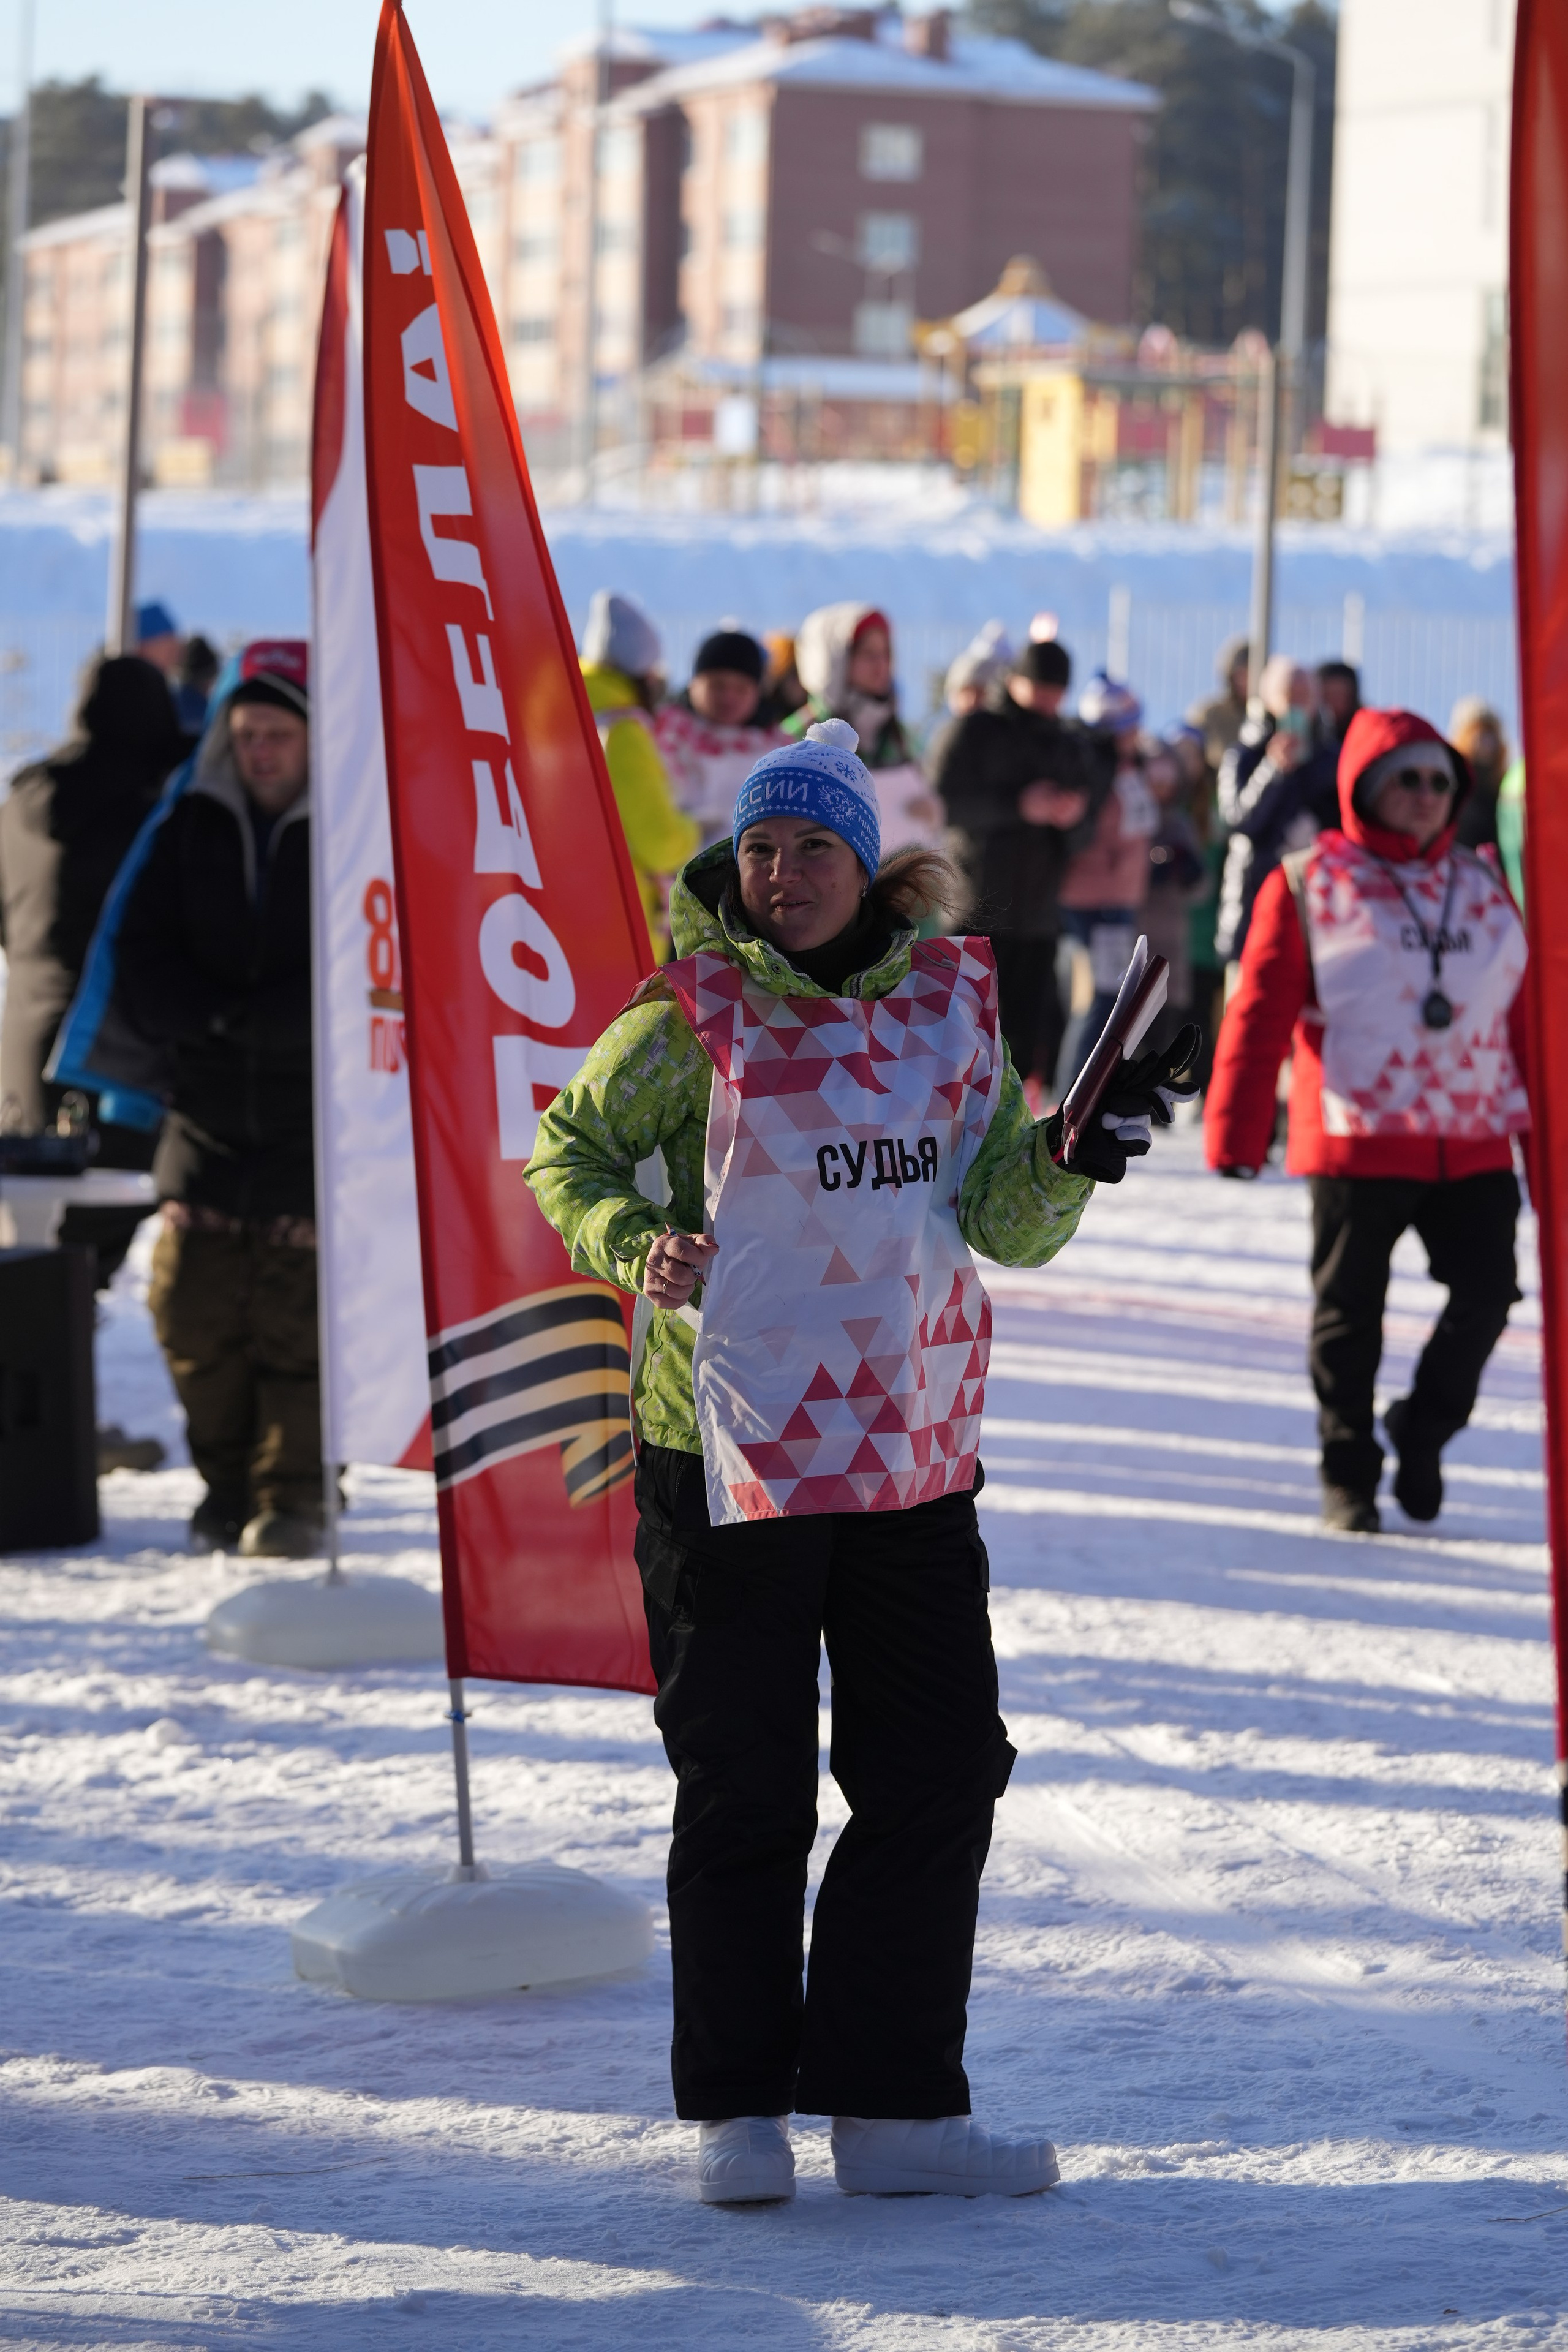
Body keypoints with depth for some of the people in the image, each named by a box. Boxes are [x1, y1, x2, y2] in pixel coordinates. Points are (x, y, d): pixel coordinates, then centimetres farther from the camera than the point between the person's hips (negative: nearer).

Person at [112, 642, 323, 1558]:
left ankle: (294, 1497, 6)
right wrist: (218, 1020, -12)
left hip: (318, 1129, -4)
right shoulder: (191, 832, 8)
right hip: (208, 1122, 4)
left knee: (301, 1320, -4)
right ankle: (228, 1489, 18)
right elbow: (144, 974, 4)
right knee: (196, 1316, 4)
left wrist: (247, 1019, -15)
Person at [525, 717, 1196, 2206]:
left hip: (912, 1454, 4)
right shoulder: (693, 1017, -5)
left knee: (942, 1771, 4)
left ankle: (893, 2105, 13)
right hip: (727, 1450, -4)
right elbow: (569, 1152, 6)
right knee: (744, 1788, 2)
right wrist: (636, 1244, -12)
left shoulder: (952, 1002, 4)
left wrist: (1074, 1160, -16)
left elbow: (1008, 1227, 5)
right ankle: (738, 2109, 16)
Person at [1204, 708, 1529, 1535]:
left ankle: (1424, 1428, 23)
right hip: (1358, 1142, -4)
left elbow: (1521, 1014, 15)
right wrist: (1235, 1134, -11)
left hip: (1473, 1146, 4)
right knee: (1350, 1310, 5)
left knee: (1486, 1291, -2)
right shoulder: (1310, 885, -2)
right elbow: (1260, 1012, -5)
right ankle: (1349, 1476, 20)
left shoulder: (1481, 888, 13)